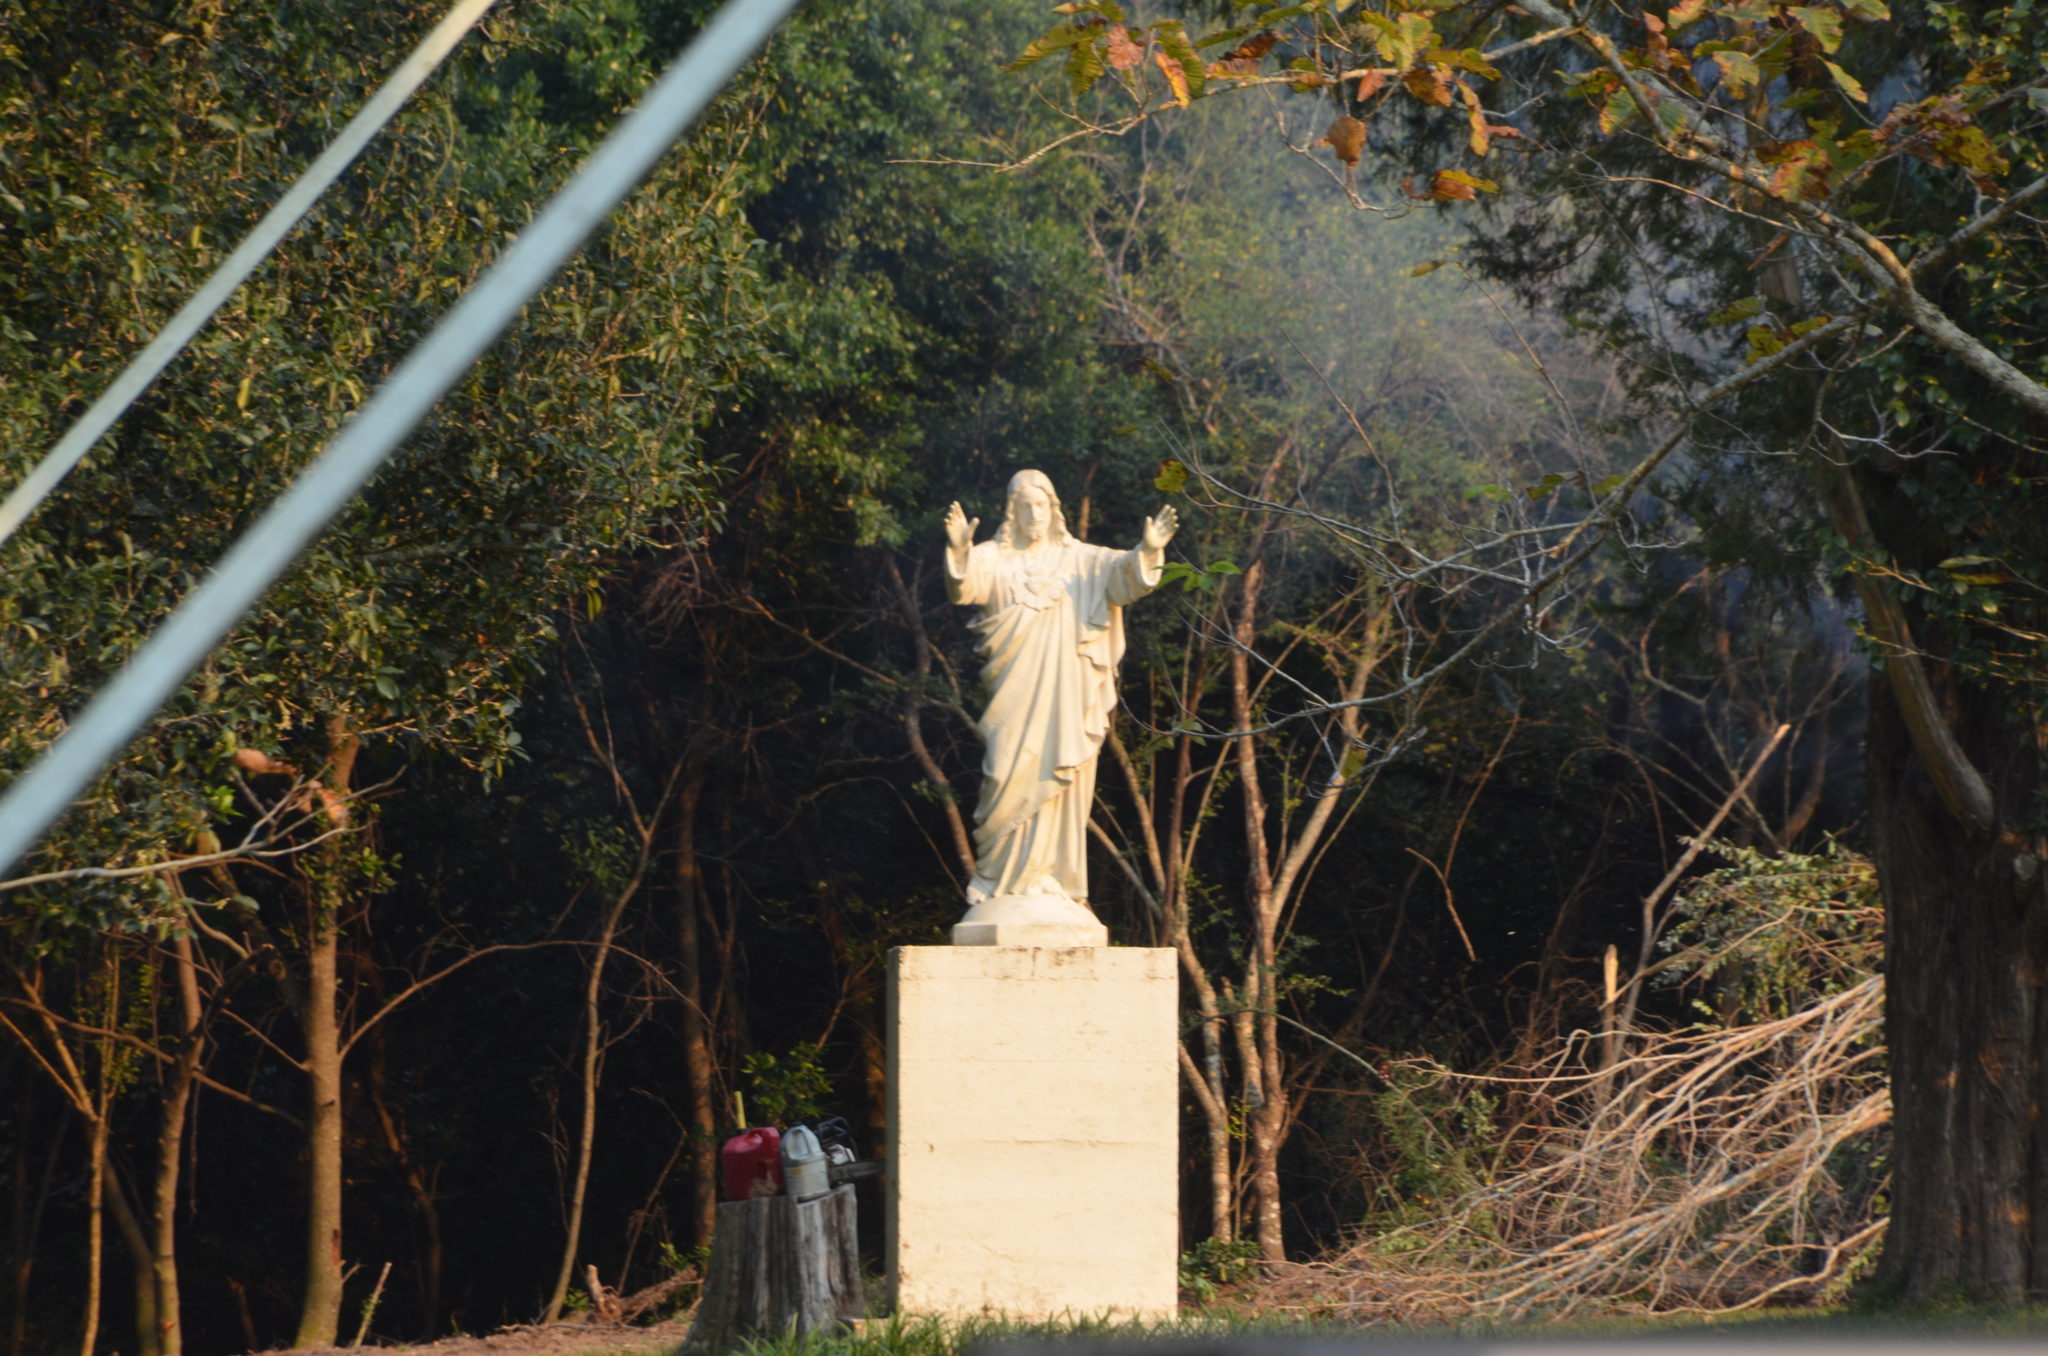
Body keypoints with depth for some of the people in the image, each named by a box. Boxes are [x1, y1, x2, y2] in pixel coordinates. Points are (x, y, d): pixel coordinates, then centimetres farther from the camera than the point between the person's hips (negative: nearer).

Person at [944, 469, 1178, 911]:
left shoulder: (1080, 560, 11)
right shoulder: (994, 559, 5)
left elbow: (1123, 574, -4)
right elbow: (965, 584, -14)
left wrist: (1147, 551, -26)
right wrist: (959, 550, -37)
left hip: (1065, 694, 2)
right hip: (1015, 695, -2)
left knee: (1057, 785, 0)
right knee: (1012, 781, -6)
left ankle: (1050, 881, 3)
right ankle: (998, 880, 1)